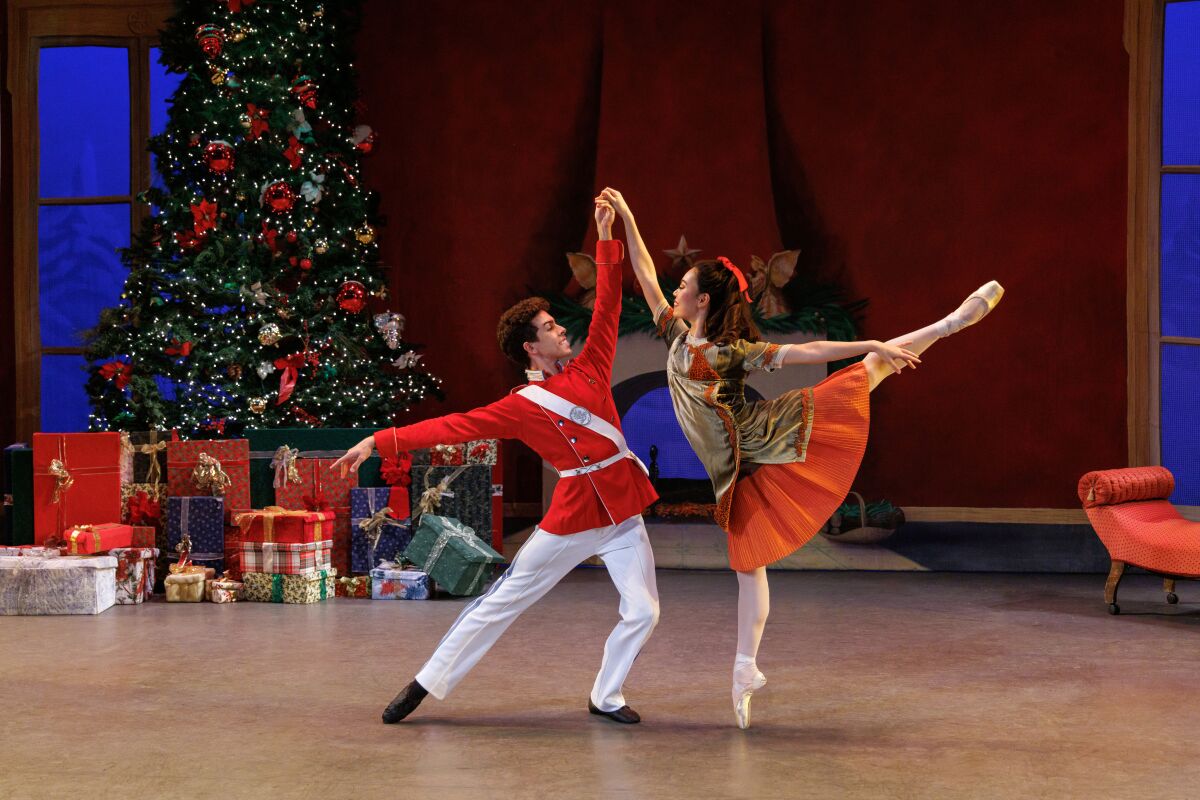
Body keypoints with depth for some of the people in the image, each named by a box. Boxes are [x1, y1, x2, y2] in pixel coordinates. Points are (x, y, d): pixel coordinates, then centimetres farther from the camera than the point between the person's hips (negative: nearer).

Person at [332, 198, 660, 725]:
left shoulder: (591, 370, 6)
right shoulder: (523, 406, -5)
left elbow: (606, 305, 9)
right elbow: (455, 426, -9)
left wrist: (606, 237, 6)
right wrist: (379, 442, -15)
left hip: (622, 518, 4)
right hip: (571, 519, -4)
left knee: (643, 612, -5)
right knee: (500, 602, 2)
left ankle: (606, 698, 15)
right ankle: (428, 683, 13)